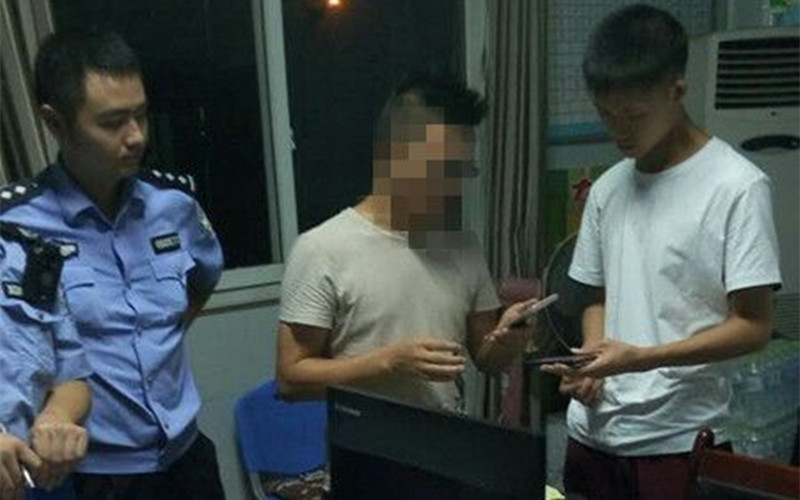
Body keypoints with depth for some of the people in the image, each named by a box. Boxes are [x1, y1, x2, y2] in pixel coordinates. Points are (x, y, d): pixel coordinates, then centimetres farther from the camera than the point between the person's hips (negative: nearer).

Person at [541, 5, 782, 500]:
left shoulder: (738, 186, -10)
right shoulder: (607, 189, 7)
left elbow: (754, 325, -11)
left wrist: (641, 358, -20)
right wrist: (590, 367, -4)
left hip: (677, 441, -5)